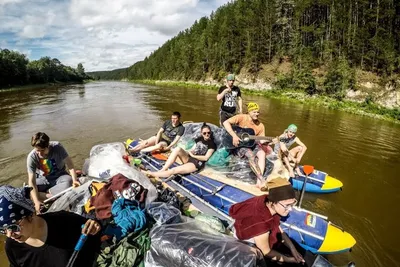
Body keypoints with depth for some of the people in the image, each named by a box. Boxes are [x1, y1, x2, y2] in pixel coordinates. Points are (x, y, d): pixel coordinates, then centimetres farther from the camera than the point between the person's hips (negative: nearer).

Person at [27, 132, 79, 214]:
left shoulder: (57, 147, -22)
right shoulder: (31, 157, -20)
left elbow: (70, 164, -17)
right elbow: (31, 181, -23)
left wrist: (74, 180, -33)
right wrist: (36, 201, -34)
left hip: (59, 176, 0)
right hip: (43, 179, 1)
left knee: (70, 183, -33)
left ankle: (46, 192, -14)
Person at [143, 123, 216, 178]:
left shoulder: (212, 144, -3)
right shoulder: (199, 139, 16)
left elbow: (206, 158, -11)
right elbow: (192, 150, 16)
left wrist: (192, 155, -7)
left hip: (197, 163, -6)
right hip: (189, 158, 7)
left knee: (173, 171, -25)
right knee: (178, 149, -26)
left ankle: (150, 174, -16)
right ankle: (162, 170, -25)